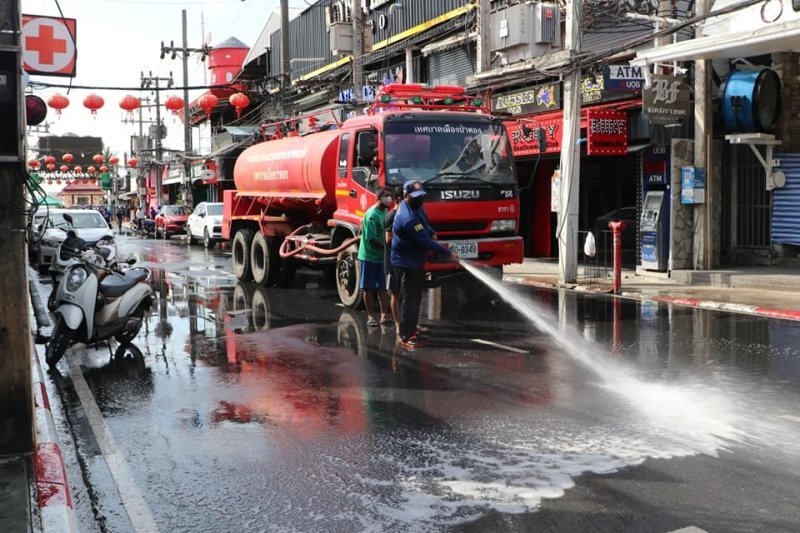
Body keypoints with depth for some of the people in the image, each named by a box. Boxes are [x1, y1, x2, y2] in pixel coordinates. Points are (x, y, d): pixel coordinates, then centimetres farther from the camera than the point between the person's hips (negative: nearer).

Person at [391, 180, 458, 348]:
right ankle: (406, 336, -4)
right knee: (409, 299, -8)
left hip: (415, 260, 10)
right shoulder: (408, 218, -28)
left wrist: (431, 233, 2)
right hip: (407, 263, -10)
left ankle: (410, 328, 27)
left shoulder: (415, 207, 4)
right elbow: (425, 242, -28)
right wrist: (448, 253, -24)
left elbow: (425, 226, 22)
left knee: (415, 296, 17)